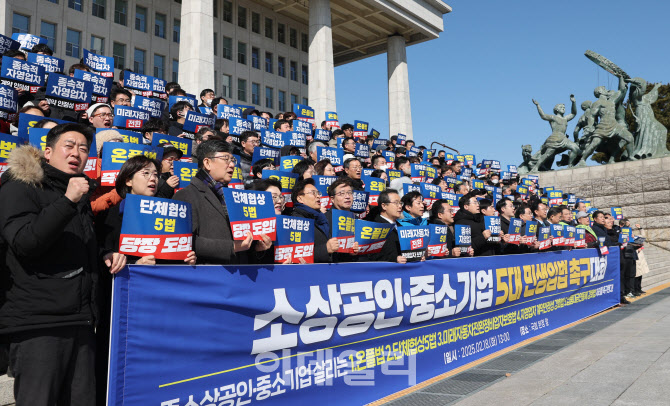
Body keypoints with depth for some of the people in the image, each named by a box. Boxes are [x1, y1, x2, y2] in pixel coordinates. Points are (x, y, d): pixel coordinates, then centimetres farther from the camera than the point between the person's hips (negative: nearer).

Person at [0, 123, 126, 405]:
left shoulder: (82, 194, 19)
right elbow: (24, 242, -19)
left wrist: (107, 255, 10)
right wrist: (67, 201, -22)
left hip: (82, 322, 7)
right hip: (38, 325, -7)